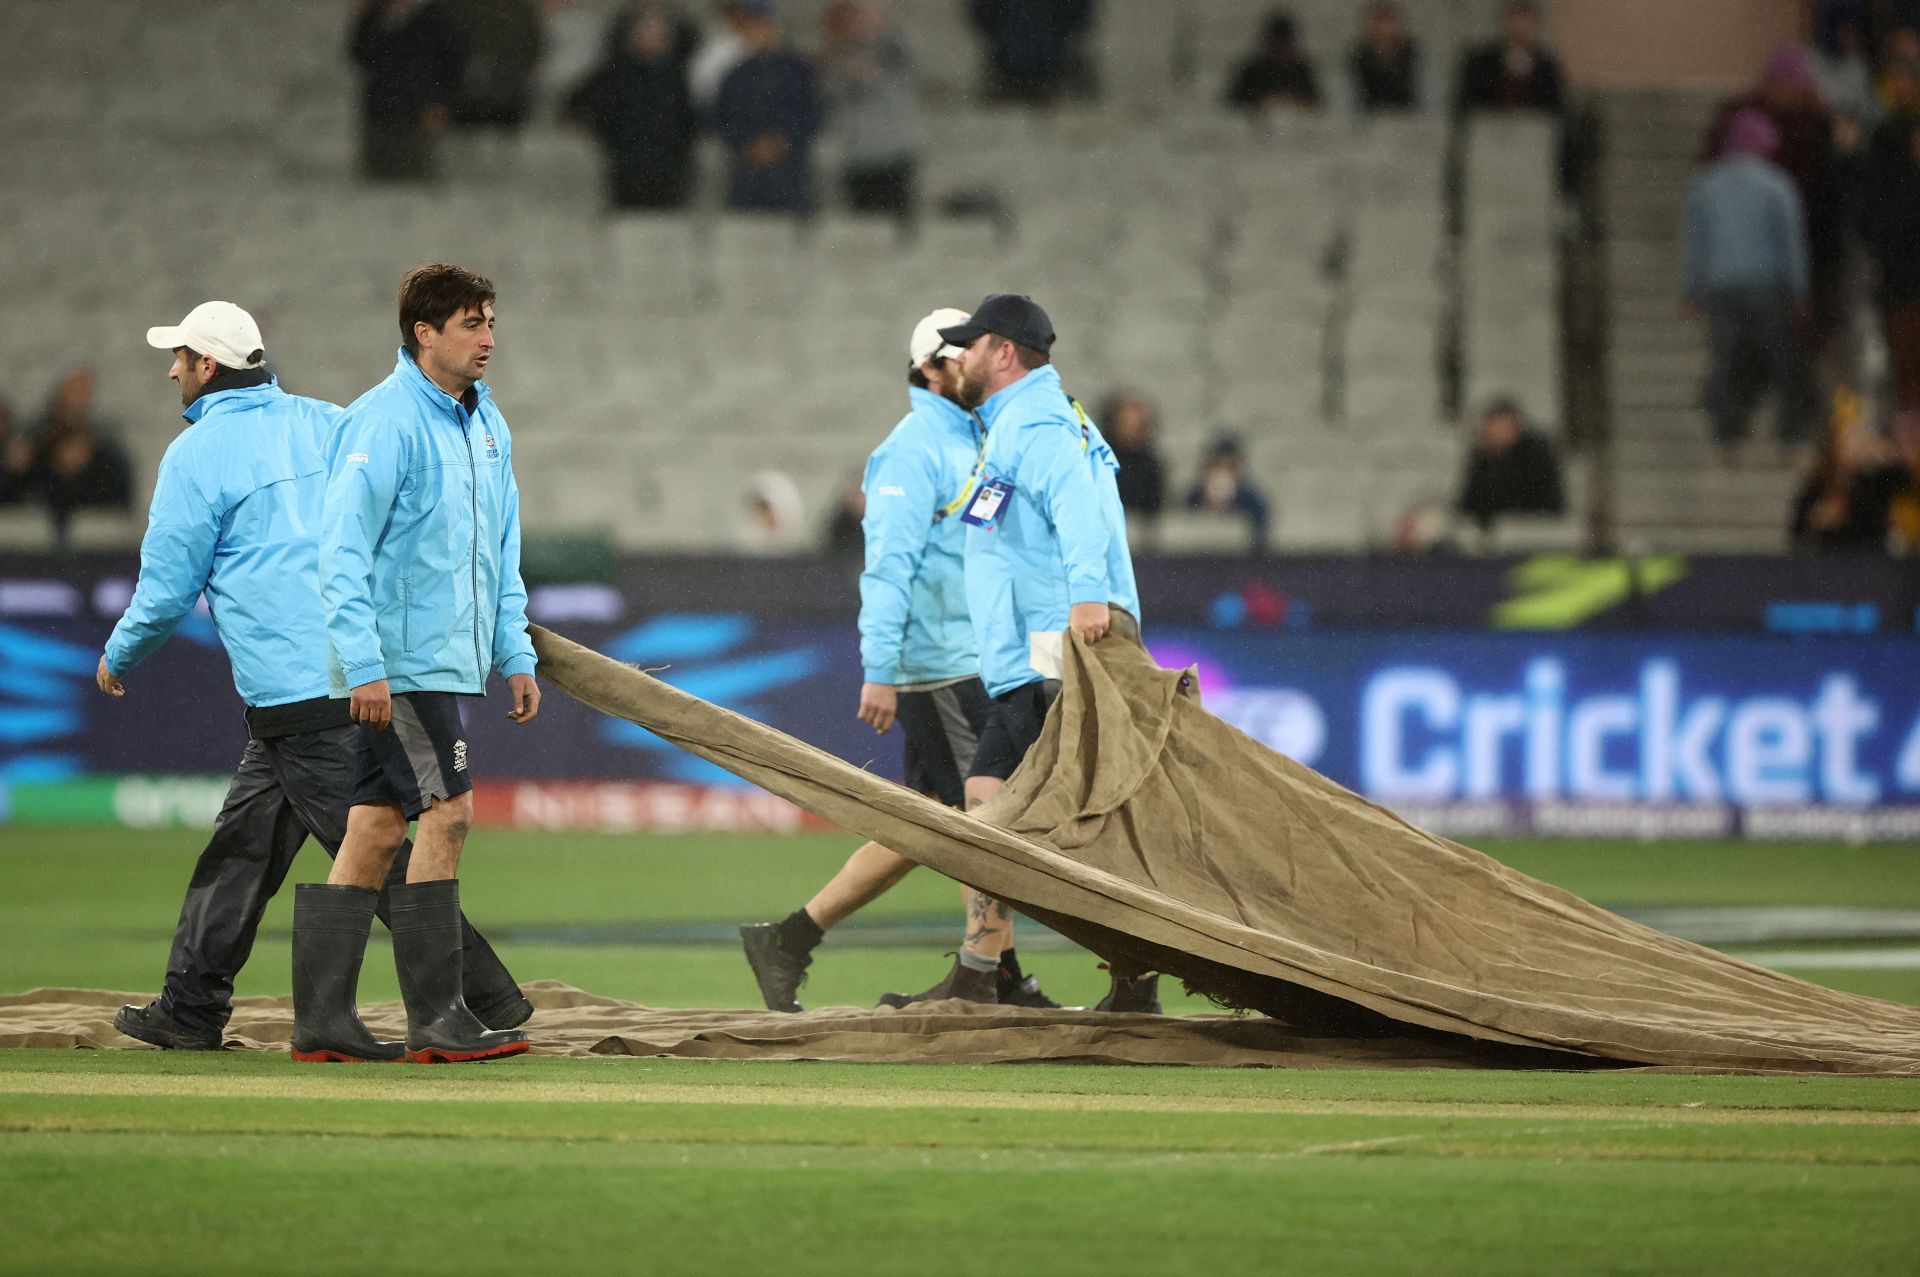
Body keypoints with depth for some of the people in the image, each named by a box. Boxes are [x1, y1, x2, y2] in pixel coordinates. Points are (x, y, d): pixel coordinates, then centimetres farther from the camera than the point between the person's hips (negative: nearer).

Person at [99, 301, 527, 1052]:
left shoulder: (198, 454, -7)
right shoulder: (327, 425, 12)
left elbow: (168, 588, -4)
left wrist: (117, 659, 13)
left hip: (295, 696, -8)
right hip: (366, 670, 8)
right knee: (244, 840, 16)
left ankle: (486, 998, -11)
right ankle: (189, 1009, 21)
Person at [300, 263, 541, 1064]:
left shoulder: (486, 425, 15)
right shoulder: (384, 422, -13)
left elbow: (501, 550, 22)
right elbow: (342, 549, -17)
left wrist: (516, 653, 17)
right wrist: (363, 664, -22)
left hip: (448, 657, 8)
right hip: (398, 658, -8)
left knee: (375, 831, 7)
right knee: (445, 814, -11)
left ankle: (321, 1019, 8)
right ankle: (436, 1021, -8)